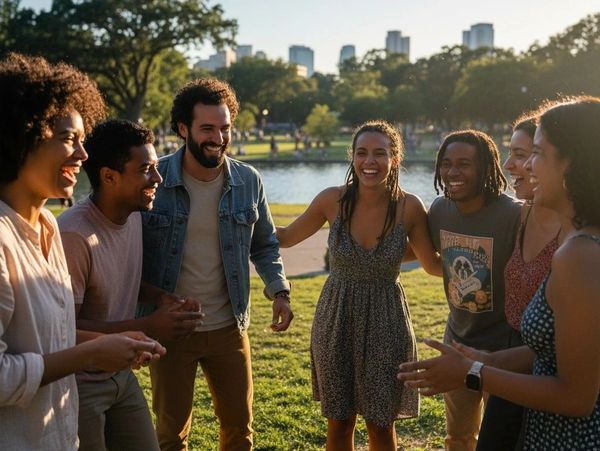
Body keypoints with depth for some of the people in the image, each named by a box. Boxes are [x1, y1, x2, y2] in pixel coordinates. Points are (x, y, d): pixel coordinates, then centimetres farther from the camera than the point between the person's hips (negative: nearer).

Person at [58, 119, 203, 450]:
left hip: (121, 375, 7)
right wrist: (148, 328, -26)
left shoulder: (134, 216, 1)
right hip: (79, 385, -7)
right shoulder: (74, 235, -25)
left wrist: (162, 298, -3)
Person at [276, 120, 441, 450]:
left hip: (385, 324, -1)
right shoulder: (333, 200, -10)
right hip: (335, 322, 1)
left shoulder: (409, 207, -12)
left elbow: (433, 265, 1)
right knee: (338, 424, 13)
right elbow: (286, 237, 5)